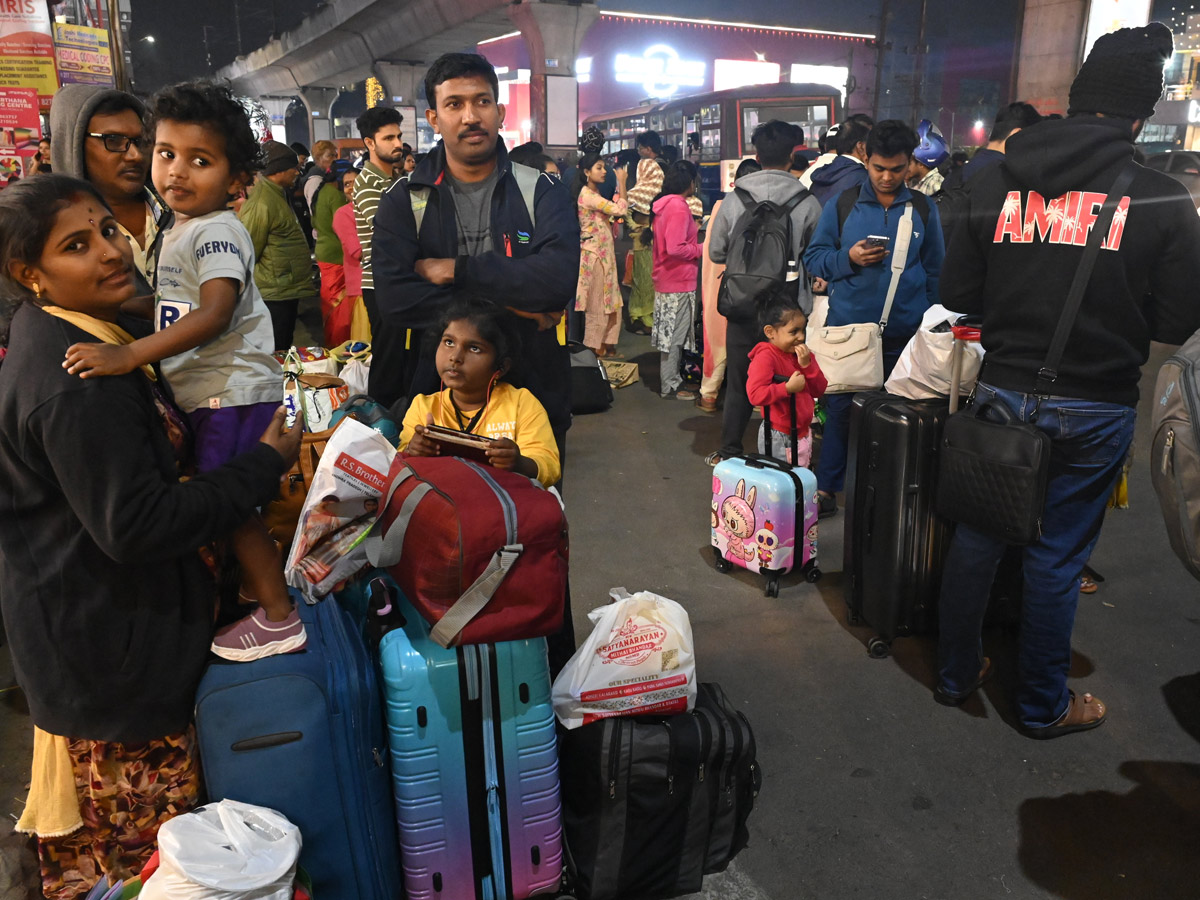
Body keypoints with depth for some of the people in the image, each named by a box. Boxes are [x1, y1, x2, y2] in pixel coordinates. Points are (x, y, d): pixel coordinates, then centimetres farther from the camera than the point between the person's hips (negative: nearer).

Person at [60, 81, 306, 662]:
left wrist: (128, 355, -35)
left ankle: (278, 617, 6)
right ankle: (252, 583, 35)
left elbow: (214, 315, -30)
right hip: (207, 392, 9)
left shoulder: (216, 230, -16)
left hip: (233, 391, -9)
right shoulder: (180, 229, 15)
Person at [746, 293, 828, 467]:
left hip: (802, 432, 8)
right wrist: (788, 387, -31)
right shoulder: (765, 357, -19)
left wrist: (807, 364, -10)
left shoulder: (802, 354, 6)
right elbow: (755, 394, -29)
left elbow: (819, 389, 4)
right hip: (778, 438, -8)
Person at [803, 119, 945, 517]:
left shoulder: (923, 209, 7)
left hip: (904, 333, 2)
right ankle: (826, 488, 18)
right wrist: (848, 258, -15)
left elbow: (935, 272, 11)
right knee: (840, 409, 4)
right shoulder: (841, 204, 3)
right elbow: (814, 257, 3)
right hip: (847, 329, -1)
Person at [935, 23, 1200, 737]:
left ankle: (957, 674, 32)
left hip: (1001, 391, 2)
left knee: (978, 535, 16)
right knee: (1057, 556, 10)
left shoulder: (996, 182, -2)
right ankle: (1043, 705, 28)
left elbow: (958, 293, 1)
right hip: (1096, 405, -2)